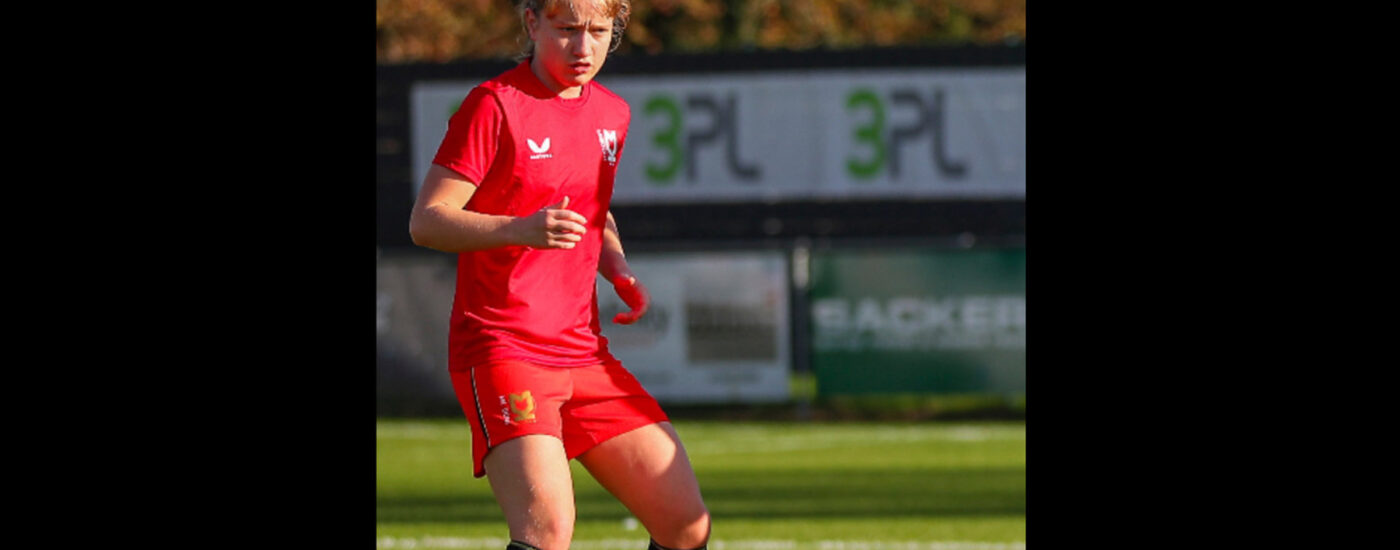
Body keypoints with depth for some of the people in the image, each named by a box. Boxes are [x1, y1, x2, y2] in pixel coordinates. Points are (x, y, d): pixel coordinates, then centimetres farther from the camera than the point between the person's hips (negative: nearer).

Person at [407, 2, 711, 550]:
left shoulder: (612, 113, 14)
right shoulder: (495, 105, -8)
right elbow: (425, 222, -12)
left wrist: (618, 268, 9)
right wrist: (521, 229, -29)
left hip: (584, 355, 7)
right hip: (500, 346, -7)